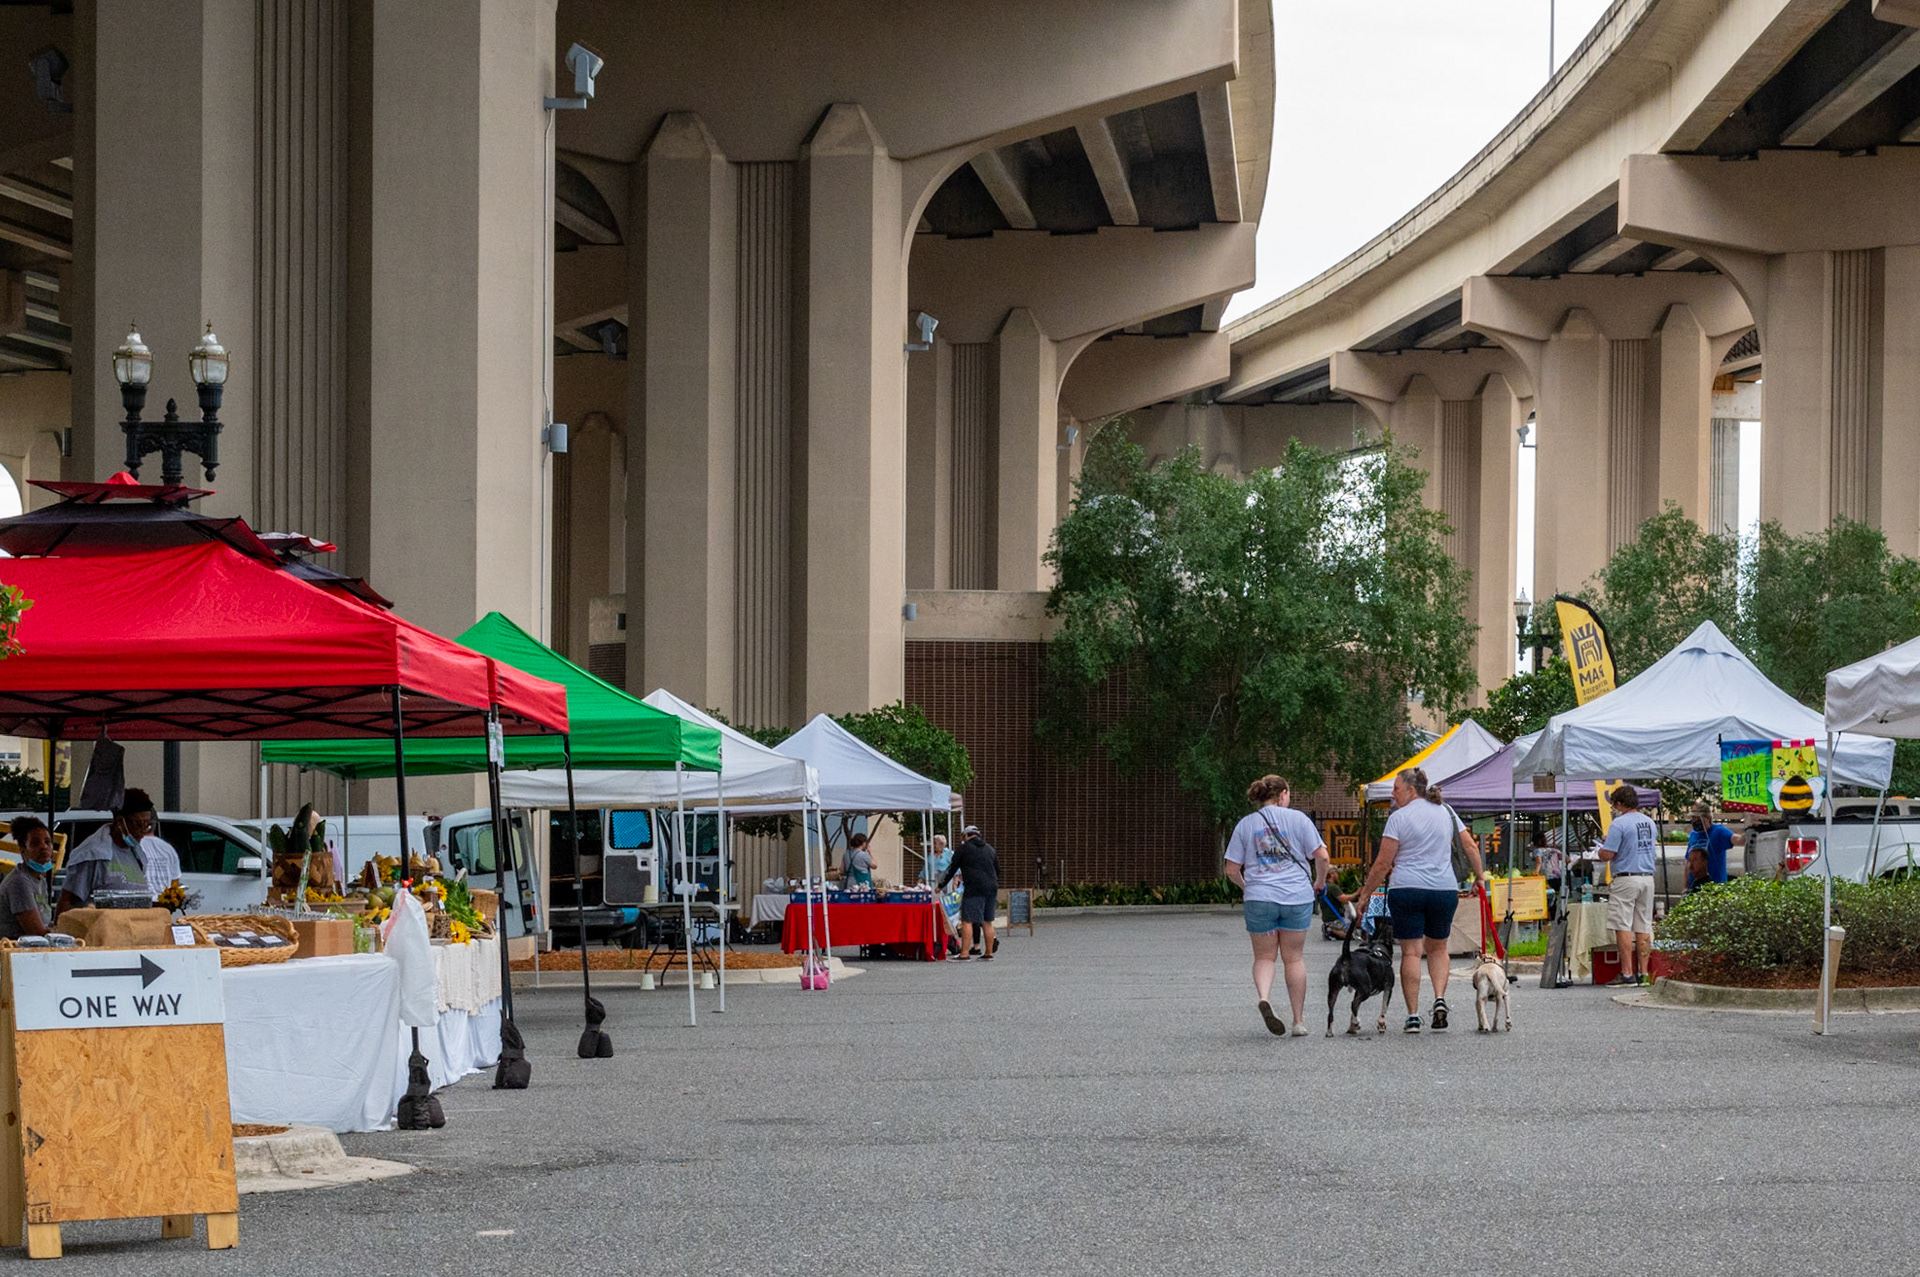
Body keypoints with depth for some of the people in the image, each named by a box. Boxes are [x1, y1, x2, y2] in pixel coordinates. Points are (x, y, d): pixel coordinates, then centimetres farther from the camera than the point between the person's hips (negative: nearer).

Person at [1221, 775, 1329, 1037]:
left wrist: (1246, 887, 25)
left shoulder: (1245, 824, 6)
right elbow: (1321, 857, -4)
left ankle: (1264, 997, -18)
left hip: (1259, 898, 1)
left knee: (1264, 957, 11)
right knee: (1294, 958, 11)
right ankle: (1299, 1021, 14)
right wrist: (1318, 884, 15)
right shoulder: (1297, 819, 1)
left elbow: (1231, 870, 5)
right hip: (1297, 897, 0)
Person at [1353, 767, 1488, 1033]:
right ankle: (1440, 998, -2)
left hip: (1406, 890, -4)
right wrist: (1480, 876, 24)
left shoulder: (1399, 817, -4)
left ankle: (1413, 1016, -4)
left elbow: (1383, 864, -6)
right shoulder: (1446, 812, 10)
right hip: (1444, 890, 4)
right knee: (1438, 947, 19)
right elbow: (1470, 847, 11)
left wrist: (1365, 894, 3)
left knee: (1411, 951, -1)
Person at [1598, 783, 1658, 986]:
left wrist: (1604, 844, 9)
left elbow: (1606, 855, -15)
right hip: (1648, 877, 7)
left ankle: (1627, 973, -8)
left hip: (1626, 879, -7)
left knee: (1623, 927, -4)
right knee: (1643, 928, 7)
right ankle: (1643, 973, 6)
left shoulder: (1619, 824, -11)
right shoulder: (1650, 823, 11)